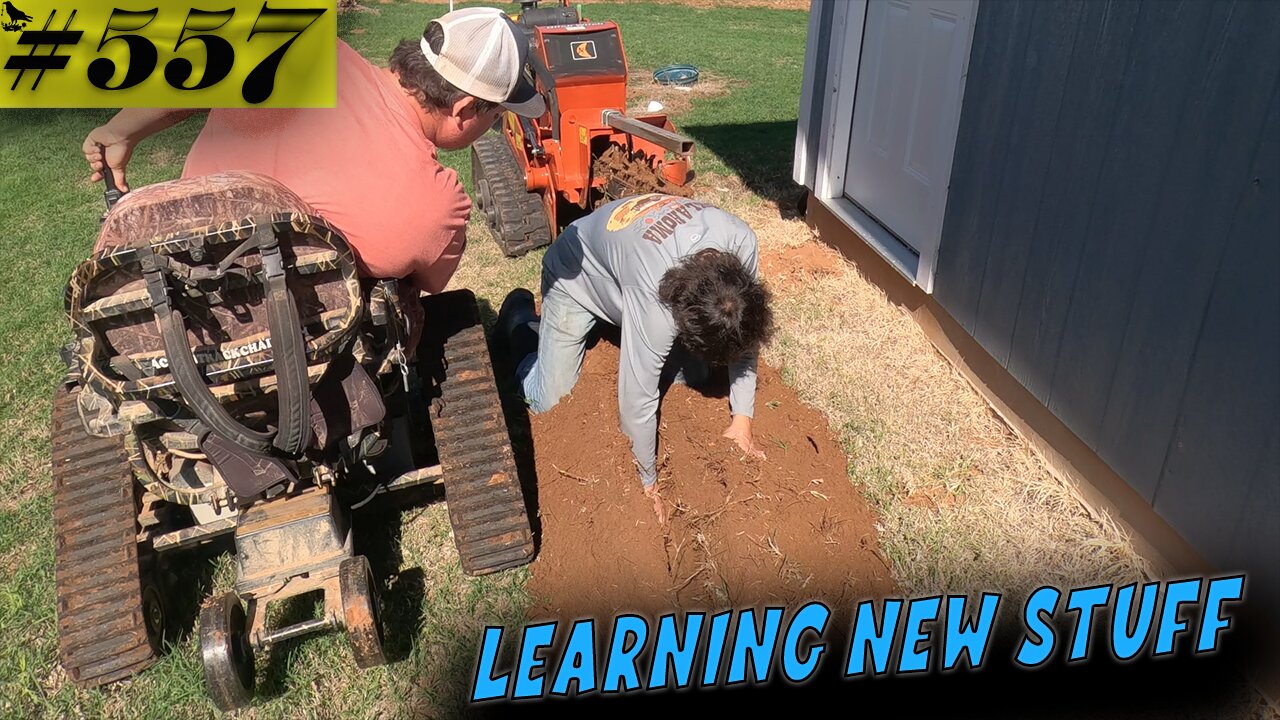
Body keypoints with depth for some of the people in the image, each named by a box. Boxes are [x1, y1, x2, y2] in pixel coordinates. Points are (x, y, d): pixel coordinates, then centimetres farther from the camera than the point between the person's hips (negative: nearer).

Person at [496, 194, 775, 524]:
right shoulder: (655, 296, -46)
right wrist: (648, 483, -23)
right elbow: (637, 401, -37)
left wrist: (742, 417, -14)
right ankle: (520, 317, 23)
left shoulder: (742, 242, -30)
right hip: (576, 275, -5)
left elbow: (745, 332, -13)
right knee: (549, 401, -4)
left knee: (691, 376, 2)